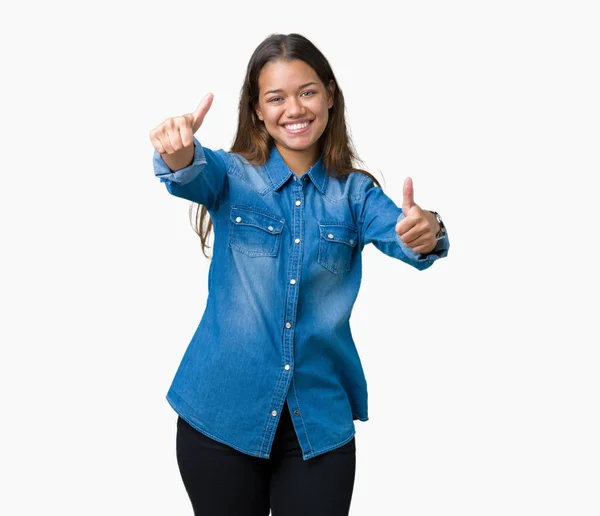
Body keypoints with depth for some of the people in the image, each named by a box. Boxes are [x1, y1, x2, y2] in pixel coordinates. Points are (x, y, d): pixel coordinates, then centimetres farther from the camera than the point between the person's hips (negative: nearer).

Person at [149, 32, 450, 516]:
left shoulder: (354, 191, 2)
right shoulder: (232, 175, -1)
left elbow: (398, 233, -16)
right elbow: (195, 177, -22)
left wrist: (426, 231, -40)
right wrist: (179, 155, -47)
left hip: (321, 419, 1)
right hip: (222, 413, 0)